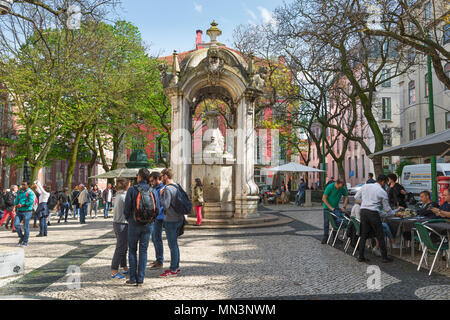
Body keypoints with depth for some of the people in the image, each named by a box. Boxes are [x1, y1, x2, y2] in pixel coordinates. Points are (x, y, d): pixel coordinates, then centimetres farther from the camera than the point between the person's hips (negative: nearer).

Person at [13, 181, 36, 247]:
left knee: (26, 227, -2)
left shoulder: (30, 192, -5)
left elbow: (31, 202, -16)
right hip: (19, 211, 6)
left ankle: (25, 242, 7)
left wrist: (21, 205, -16)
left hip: (27, 211, -6)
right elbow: (16, 200, 21)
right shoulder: (19, 192, 15)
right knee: (16, 224, -6)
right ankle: (21, 237, 15)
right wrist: (16, 205, 5)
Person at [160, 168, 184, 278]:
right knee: (174, 244, 17)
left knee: (172, 245, -2)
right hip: (178, 219, 9)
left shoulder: (168, 189, -17)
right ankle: (176, 267, 25)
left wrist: (160, 195, -12)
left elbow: (165, 205, -24)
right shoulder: (176, 187, 11)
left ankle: (173, 270, 6)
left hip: (171, 221, -9)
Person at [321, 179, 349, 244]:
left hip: (336, 207, 3)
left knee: (336, 222, -2)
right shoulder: (330, 187, -24)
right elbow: (324, 198, -22)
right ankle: (325, 237, 12)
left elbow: (346, 197, 2)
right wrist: (330, 207, -23)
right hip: (327, 207, -3)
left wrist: (344, 206, -11)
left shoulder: (343, 189, -12)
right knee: (326, 222, 0)